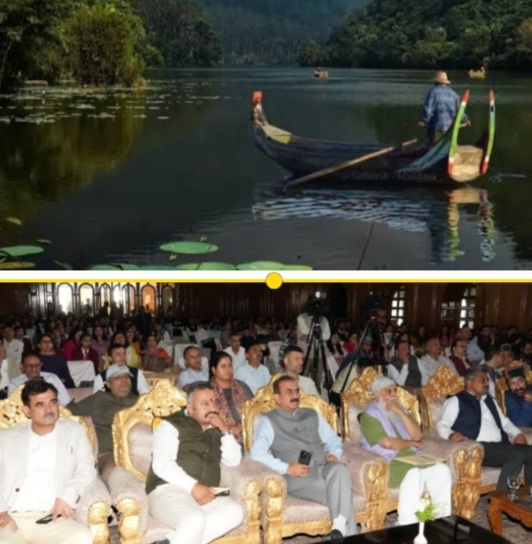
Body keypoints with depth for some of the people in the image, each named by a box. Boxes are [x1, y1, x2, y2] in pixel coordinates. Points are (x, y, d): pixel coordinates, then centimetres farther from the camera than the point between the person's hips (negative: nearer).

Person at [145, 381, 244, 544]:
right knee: (195, 519, -37)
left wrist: (225, 431, 1)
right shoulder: (171, 425, 2)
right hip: (168, 489, -6)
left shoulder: (216, 430, 21)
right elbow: (162, 465, -11)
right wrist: (193, 486, -21)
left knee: (235, 512, -24)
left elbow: (234, 461, 14)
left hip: (205, 495, 7)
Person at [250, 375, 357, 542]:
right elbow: (256, 453, -9)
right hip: (298, 477, -4)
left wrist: (334, 455, -1)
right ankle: (348, 536, -19)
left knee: (340, 469, -34)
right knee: (340, 493, -31)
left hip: (324, 469, 4)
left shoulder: (312, 415, 24)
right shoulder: (268, 421, 6)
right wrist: (286, 468, -21)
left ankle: (340, 526, -36)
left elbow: (333, 440, 24)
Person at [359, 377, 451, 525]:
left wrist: (401, 413, -5)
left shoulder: (399, 410, 18)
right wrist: (412, 443, -2)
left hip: (412, 457, 7)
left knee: (441, 469, -17)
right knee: (413, 474, -35)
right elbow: (387, 443, -17)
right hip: (388, 463, -7)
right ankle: (407, 527, -30)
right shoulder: (369, 415, -5)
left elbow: (418, 436, 6)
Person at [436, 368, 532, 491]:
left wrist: (517, 434, 10)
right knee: (517, 455, -28)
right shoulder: (456, 401, 7)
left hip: (500, 446, 7)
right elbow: (442, 425, -1)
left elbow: (504, 422, 31)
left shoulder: (489, 400, 29)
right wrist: (451, 435, -24)